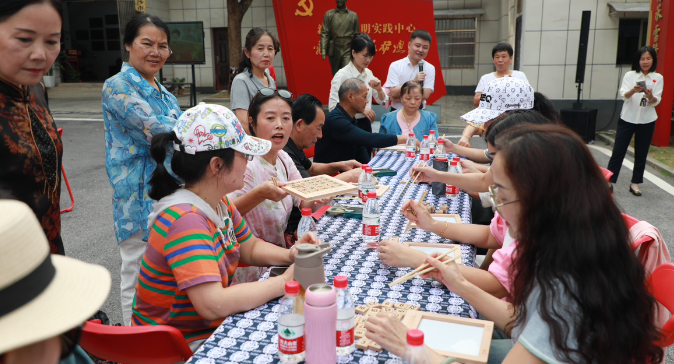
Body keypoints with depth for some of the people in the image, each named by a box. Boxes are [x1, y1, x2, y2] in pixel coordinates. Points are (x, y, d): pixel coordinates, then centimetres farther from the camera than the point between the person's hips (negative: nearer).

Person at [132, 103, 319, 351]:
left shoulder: (220, 203, -1)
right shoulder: (185, 219, -28)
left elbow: (250, 248, 12)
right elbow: (212, 305, -35)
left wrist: (290, 255, -8)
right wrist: (285, 281, -26)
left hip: (215, 326, 8)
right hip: (187, 345, -8)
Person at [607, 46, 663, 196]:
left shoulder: (658, 78, 2)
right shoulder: (630, 75, 1)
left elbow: (657, 101, -6)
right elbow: (624, 96, -12)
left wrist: (650, 96, -29)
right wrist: (634, 90, -33)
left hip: (647, 121, 1)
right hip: (627, 119, -1)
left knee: (641, 154, 7)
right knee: (618, 151, -2)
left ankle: (635, 183, 18)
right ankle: (609, 182, 2)